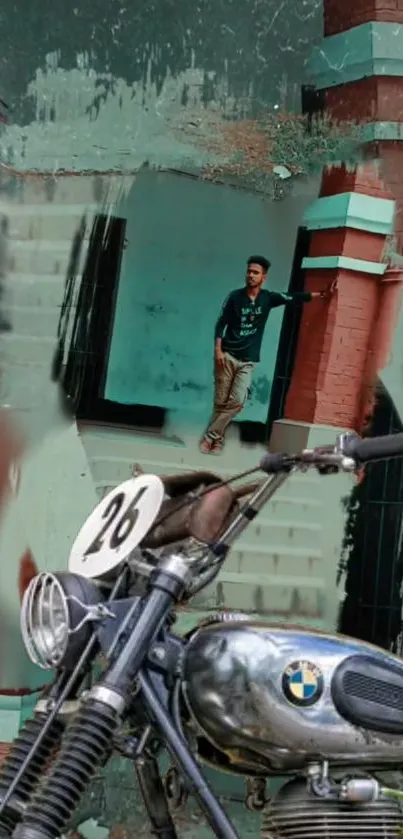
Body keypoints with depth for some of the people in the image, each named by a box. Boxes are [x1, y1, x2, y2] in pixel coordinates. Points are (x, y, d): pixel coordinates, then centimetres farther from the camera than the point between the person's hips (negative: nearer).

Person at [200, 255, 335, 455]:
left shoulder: (268, 298, 4)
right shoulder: (235, 296, -2)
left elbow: (293, 298, 5)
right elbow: (221, 324, -1)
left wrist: (321, 294, 0)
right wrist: (218, 350, -10)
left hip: (248, 361, 2)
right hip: (227, 356, -2)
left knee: (237, 402, -12)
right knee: (221, 402, -1)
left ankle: (210, 436, -4)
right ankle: (218, 438, 10)